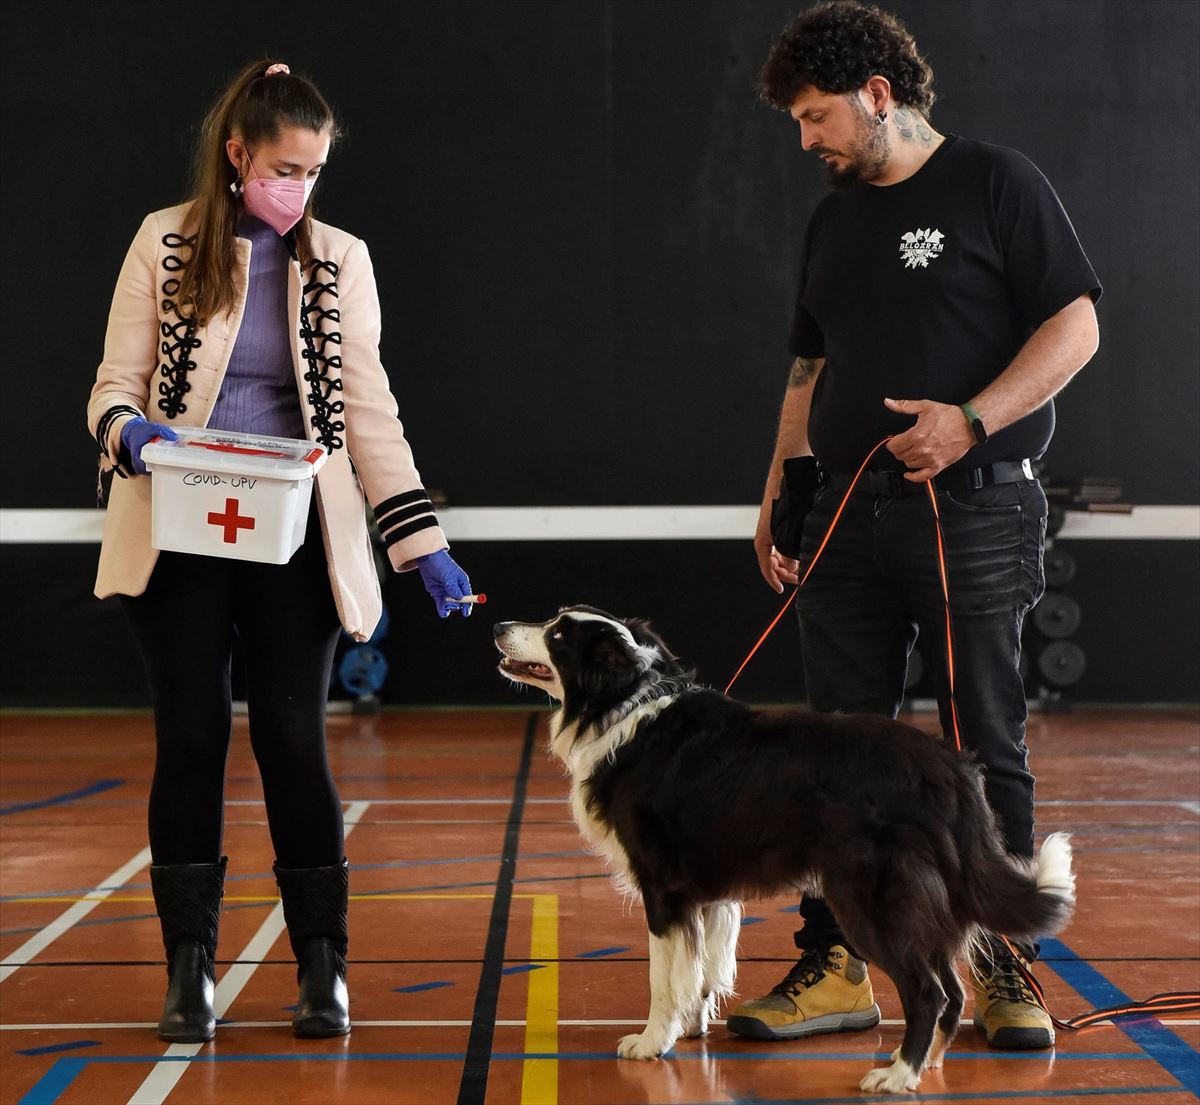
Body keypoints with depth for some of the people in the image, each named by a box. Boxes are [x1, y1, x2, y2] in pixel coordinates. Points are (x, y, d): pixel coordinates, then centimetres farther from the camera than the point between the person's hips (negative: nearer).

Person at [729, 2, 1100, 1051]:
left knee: (987, 748, 0)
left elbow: (1075, 326, -8)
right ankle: (836, 966, 11)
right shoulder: (833, 220, 17)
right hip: (850, 513, 6)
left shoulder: (996, 183, -3)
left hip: (975, 509, -6)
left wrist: (970, 422, -19)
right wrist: (780, 486, 15)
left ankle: (1004, 971, 10)